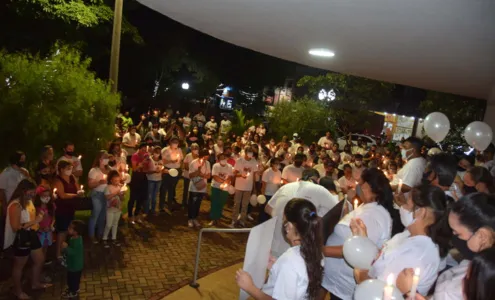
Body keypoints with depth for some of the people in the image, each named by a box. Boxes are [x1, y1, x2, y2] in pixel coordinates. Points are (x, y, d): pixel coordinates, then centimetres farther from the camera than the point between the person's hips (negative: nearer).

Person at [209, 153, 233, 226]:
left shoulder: (229, 167, -2)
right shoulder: (215, 166, -7)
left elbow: (230, 177, -8)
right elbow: (215, 177, -14)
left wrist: (226, 183, -26)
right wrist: (223, 181, -19)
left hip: (225, 188, 1)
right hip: (215, 187, -1)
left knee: (221, 204, 7)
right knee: (214, 203, 0)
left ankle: (217, 219, 20)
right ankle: (213, 219, 8)